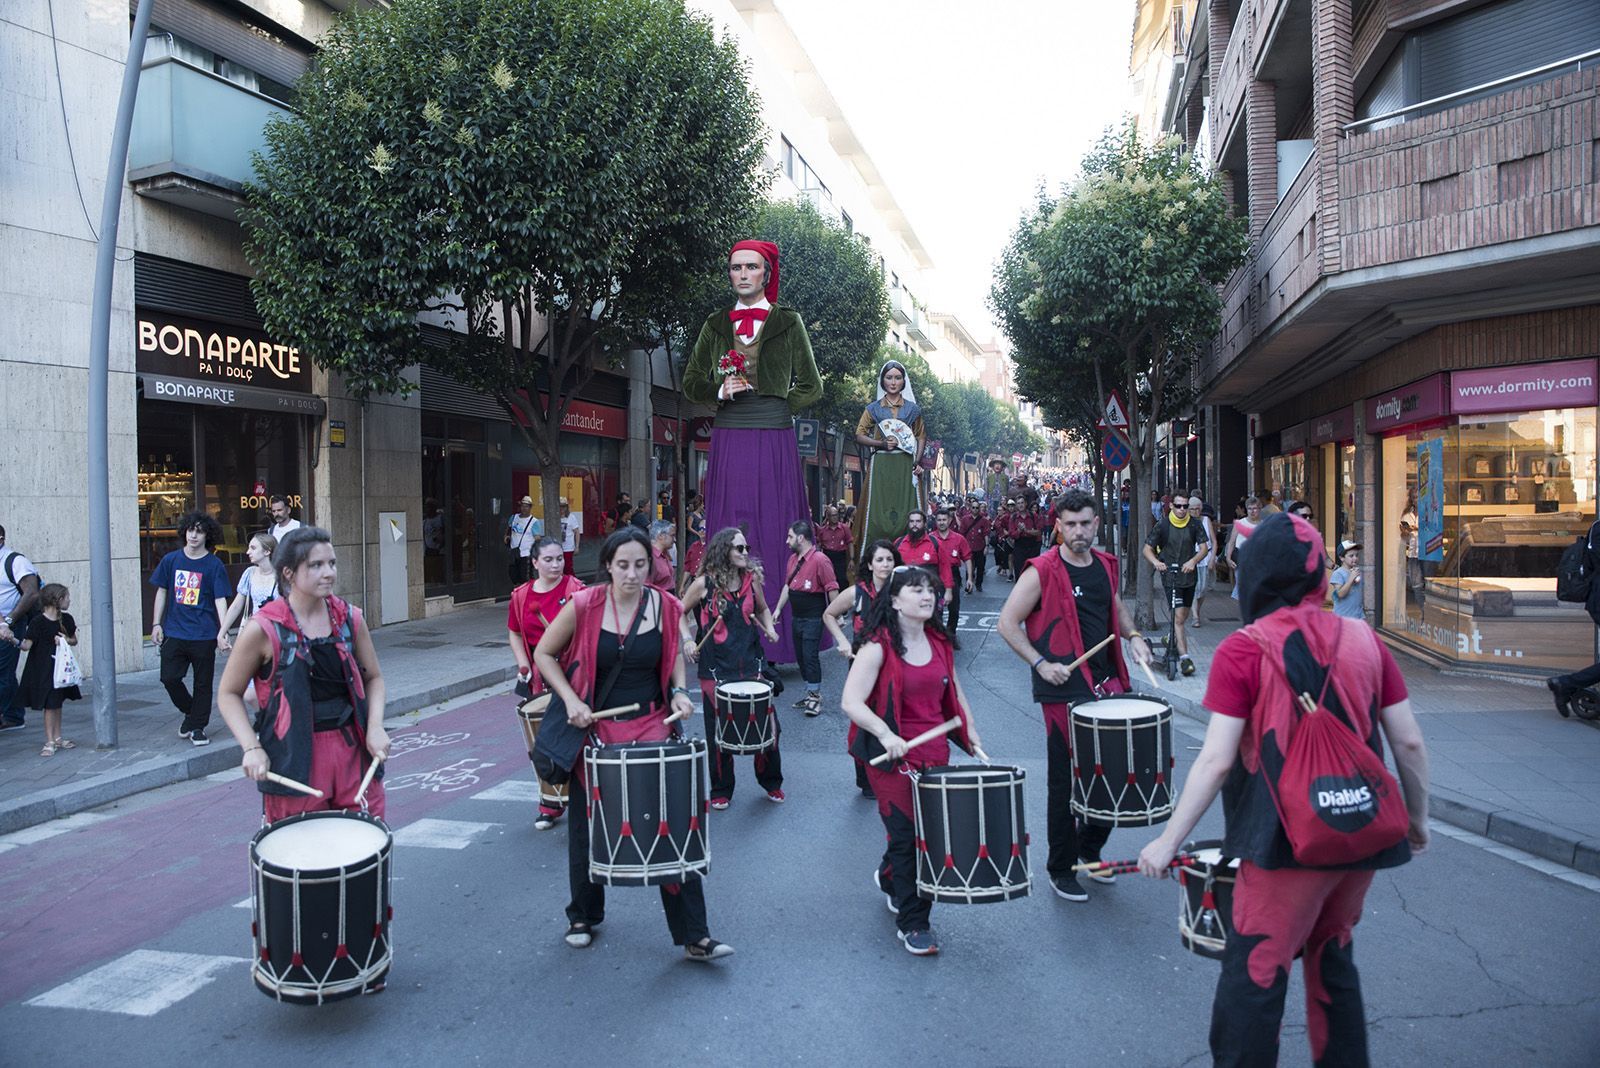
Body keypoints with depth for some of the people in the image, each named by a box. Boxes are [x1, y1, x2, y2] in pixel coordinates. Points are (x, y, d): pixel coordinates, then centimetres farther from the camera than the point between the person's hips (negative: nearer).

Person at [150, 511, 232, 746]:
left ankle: (197, 727, 19)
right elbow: (161, 592, 13)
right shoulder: (171, 560, 5)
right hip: (174, 632, 3)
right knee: (169, 677, -1)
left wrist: (223, 631, -18)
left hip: (204, 635, -2)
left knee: (202, 683, 5)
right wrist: (157, 624, 8)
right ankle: (190, 712, 25)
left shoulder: (214, 565, -4)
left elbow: (220, 599, -7)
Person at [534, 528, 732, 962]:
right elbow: (544, 654, 0)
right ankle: (583, 917, 39)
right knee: (587, 825, 16)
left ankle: (694, 936, 3)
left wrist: (678, 691, -4)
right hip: (595, 726, 0)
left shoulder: (667, 607, -7)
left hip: (651, 724, 0)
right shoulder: (583, 606, -12)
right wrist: (570, 700, -11)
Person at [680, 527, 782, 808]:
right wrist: (687, 640, -8)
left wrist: (769, 628, 1)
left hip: (750, 664, 3)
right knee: (719, 732, 7)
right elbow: (680, 612, 6)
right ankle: (721, 790, 26)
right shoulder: (704, 583, -7)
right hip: (716, 668, -2)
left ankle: (772, 782, 26)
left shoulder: (752, 579, 2)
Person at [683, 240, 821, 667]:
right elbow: (691, 383, 16)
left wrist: (774, 405, -2)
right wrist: (720, 391, -3)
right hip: (728, 443, 2)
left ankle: (775, 644, 4)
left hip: (775, 443, -2)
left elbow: (811, 387, 10)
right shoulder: (716, 324, 14)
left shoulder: (788, 322, 7)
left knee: (775, 537, -2)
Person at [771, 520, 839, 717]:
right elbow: (787, 586, 18)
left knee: (810, 656, -9)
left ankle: (815, 697, 1)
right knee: (800, 656, 13)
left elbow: (832, 589, -16)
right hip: (797, 617, 8)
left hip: (813, 618, -8)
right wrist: (778, 609, 13)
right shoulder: (793, 559, 10)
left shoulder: (820, 560, -17)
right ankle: (810, 693, 24)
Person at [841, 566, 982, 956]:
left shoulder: (940, 642, 7)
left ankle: (890, 879, 44)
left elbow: (953, 691, 21)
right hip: (895, 757, -6)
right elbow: (851, 702, -20)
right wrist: (885, 734, -33)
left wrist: (970, 730, 10)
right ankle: (912, 924, 15)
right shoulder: (877, 646, -13)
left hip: (936, 753, 6)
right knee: (909, 837, -3)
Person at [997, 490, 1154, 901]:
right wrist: (1041, 663, -16)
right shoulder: (1042, 571, -12)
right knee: (1065, 781, 4)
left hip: (1107, 684, 6)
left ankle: (1090, 849, 35)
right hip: (1064, 689, -6)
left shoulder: (1107, 565, 8)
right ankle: (1061, 870, 20)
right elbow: (1008, 623, -9)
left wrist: (1132, 636, 8)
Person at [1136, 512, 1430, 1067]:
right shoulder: (1363, 640, 3)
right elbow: (1410, 743, 5)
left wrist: (1167, 842, -7)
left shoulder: (1243, 651, -12)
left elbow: (1216, 761, -15)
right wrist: (1418, 820, 21)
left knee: (1253, 979, 5)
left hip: (1288, 844, -6)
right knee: (1333, 961, 24)